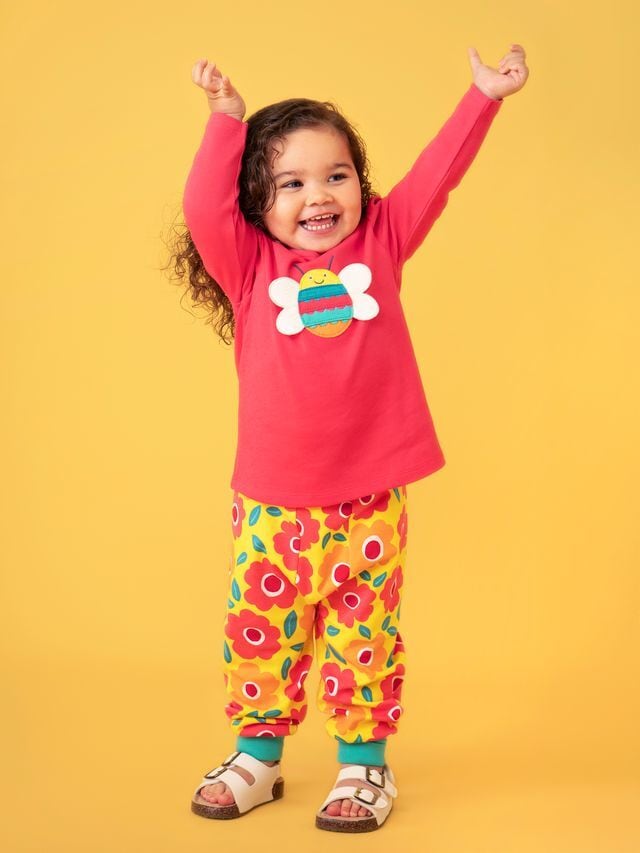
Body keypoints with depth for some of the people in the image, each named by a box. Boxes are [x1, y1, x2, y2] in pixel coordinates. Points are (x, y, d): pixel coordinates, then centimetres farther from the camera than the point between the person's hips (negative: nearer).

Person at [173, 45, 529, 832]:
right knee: (260, 628, 9)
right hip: (272, 500, 0)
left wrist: (483, 96, 3)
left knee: (364, 632, 7)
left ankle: (363, 763, 21)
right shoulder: (251, 267, 1)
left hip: (371, 495, 0)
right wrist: (227, 119, -13)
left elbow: (434, 176, 4)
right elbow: (204, 208, -12)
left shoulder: (380, 245, 5)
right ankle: (258, 754, 26)